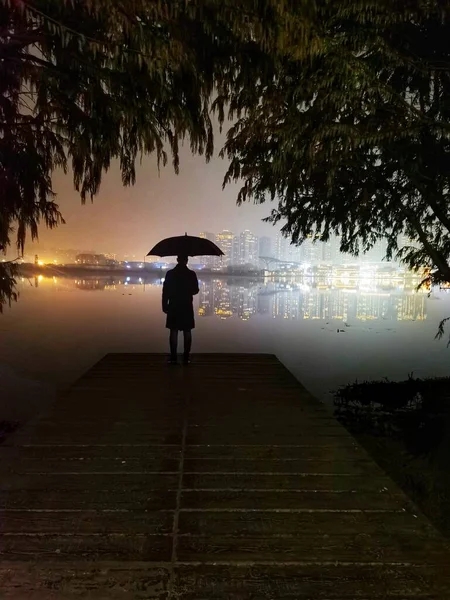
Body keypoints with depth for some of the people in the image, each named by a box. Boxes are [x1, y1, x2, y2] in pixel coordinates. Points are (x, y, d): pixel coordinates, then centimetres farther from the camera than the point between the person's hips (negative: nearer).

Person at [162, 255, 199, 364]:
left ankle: (173, 357, 2)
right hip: (187, 307, 1)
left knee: (174, 332, 3)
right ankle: (186, 357, 6)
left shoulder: (170, 273, -6)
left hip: (173, 306, 0)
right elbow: (195, 290, 4)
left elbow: (165, 291, -6)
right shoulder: (191, 274, -4)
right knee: (187, 332, 6)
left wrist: (164, 305, 2)